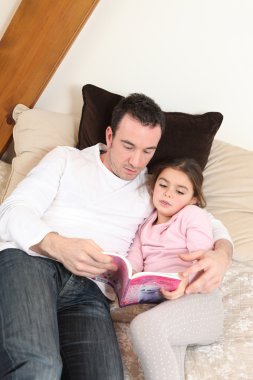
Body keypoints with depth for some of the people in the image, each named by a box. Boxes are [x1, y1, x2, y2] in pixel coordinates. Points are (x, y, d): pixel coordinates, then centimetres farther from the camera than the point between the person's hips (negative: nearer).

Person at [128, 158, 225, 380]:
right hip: (159, 303, 4)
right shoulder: (145, 226, 29)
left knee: (143, 325, -33)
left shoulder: (194, 215, 10)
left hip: (197, 300, -4)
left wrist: (185, 281, -24)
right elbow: (134, 261, 14)